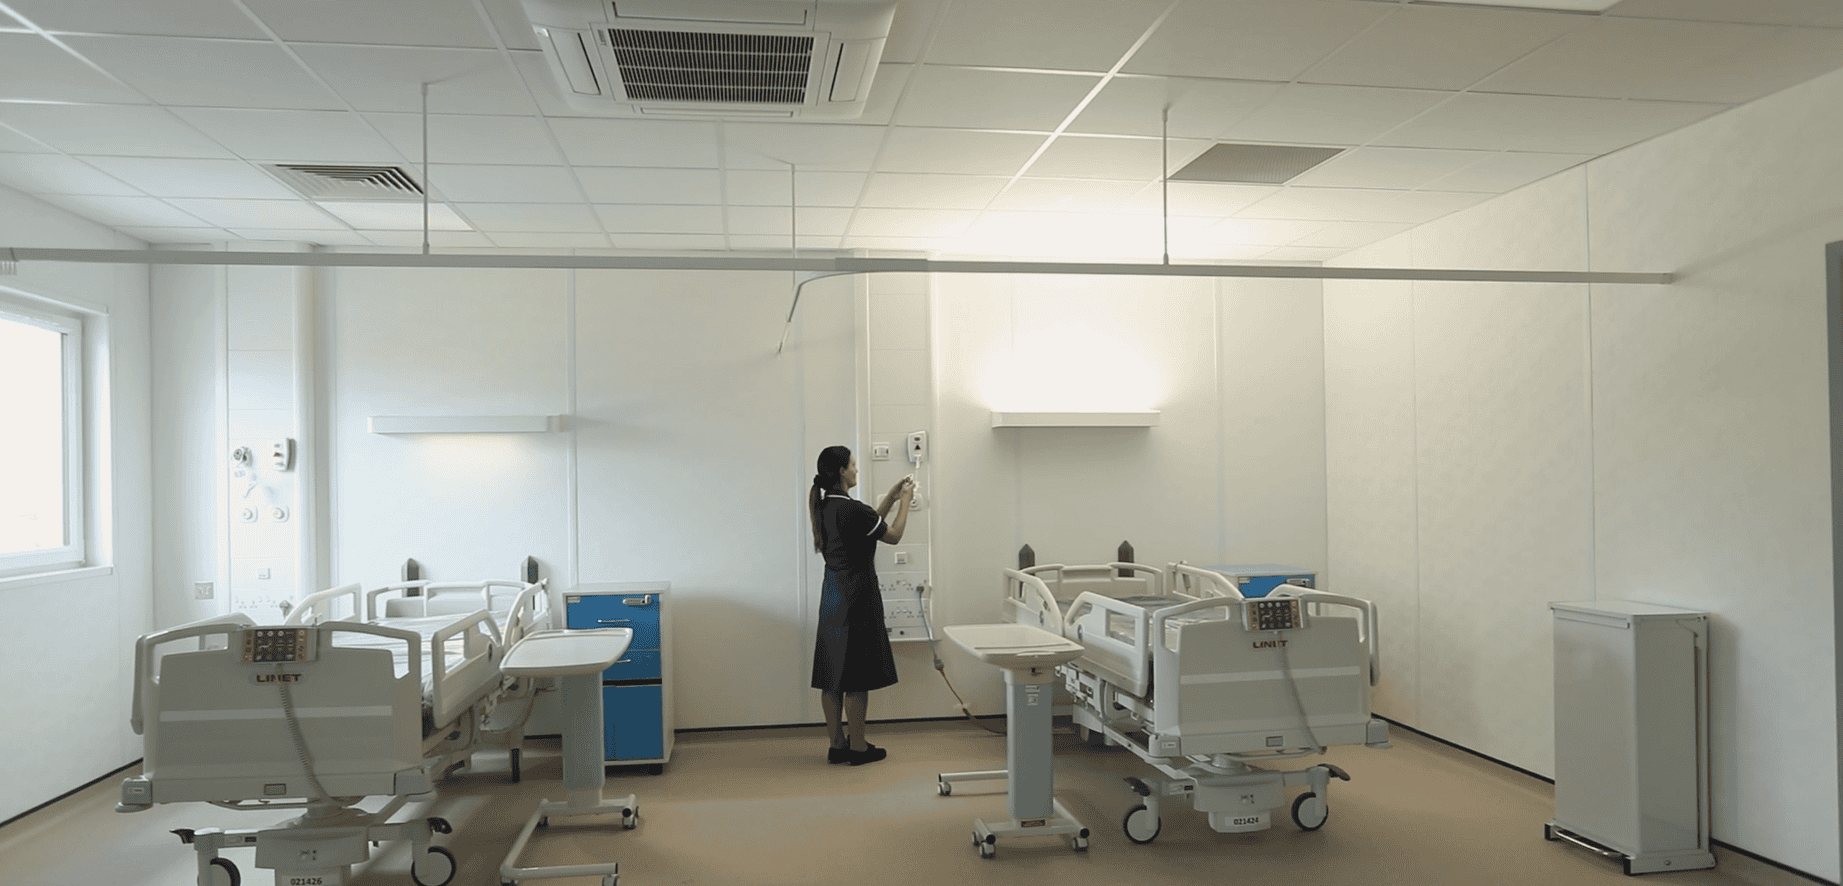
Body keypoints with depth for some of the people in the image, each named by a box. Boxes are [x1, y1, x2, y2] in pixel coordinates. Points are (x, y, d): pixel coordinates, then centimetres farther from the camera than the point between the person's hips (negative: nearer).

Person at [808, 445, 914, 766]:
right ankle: (857, 748, 8)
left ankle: (836, 745, 18)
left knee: (833, 675, 10)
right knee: (857, 677, 0)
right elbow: (893, 534, -7)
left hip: (833, 594, 9)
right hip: (856, 595, -9)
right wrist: (905, 502, 6)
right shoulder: (850, 509, -19)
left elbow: (871, 523, 21)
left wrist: (892, 497, 21)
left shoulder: (826, 507, 8)